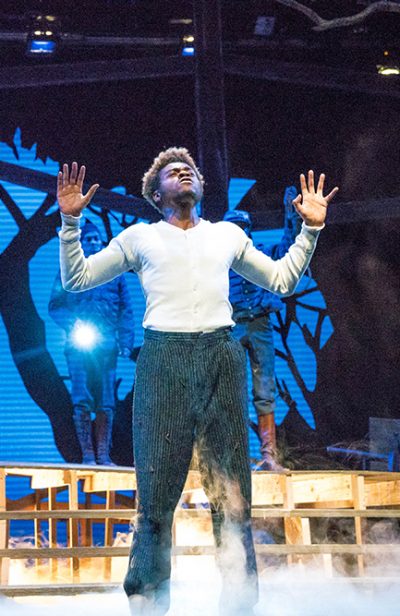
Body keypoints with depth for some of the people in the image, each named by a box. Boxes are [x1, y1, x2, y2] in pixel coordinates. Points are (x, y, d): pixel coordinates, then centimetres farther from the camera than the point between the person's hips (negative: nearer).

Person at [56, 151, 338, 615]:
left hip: (222, 357, 2)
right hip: (164, 359, -2)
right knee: (157, 489, -8)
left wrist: (311, 229, 20)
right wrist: (71, 220, 3)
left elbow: (282, 279, 29)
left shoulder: (228, 235, 23)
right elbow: (76, 278, 14)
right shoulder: (140, 236, 17)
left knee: (231, 489, -3)